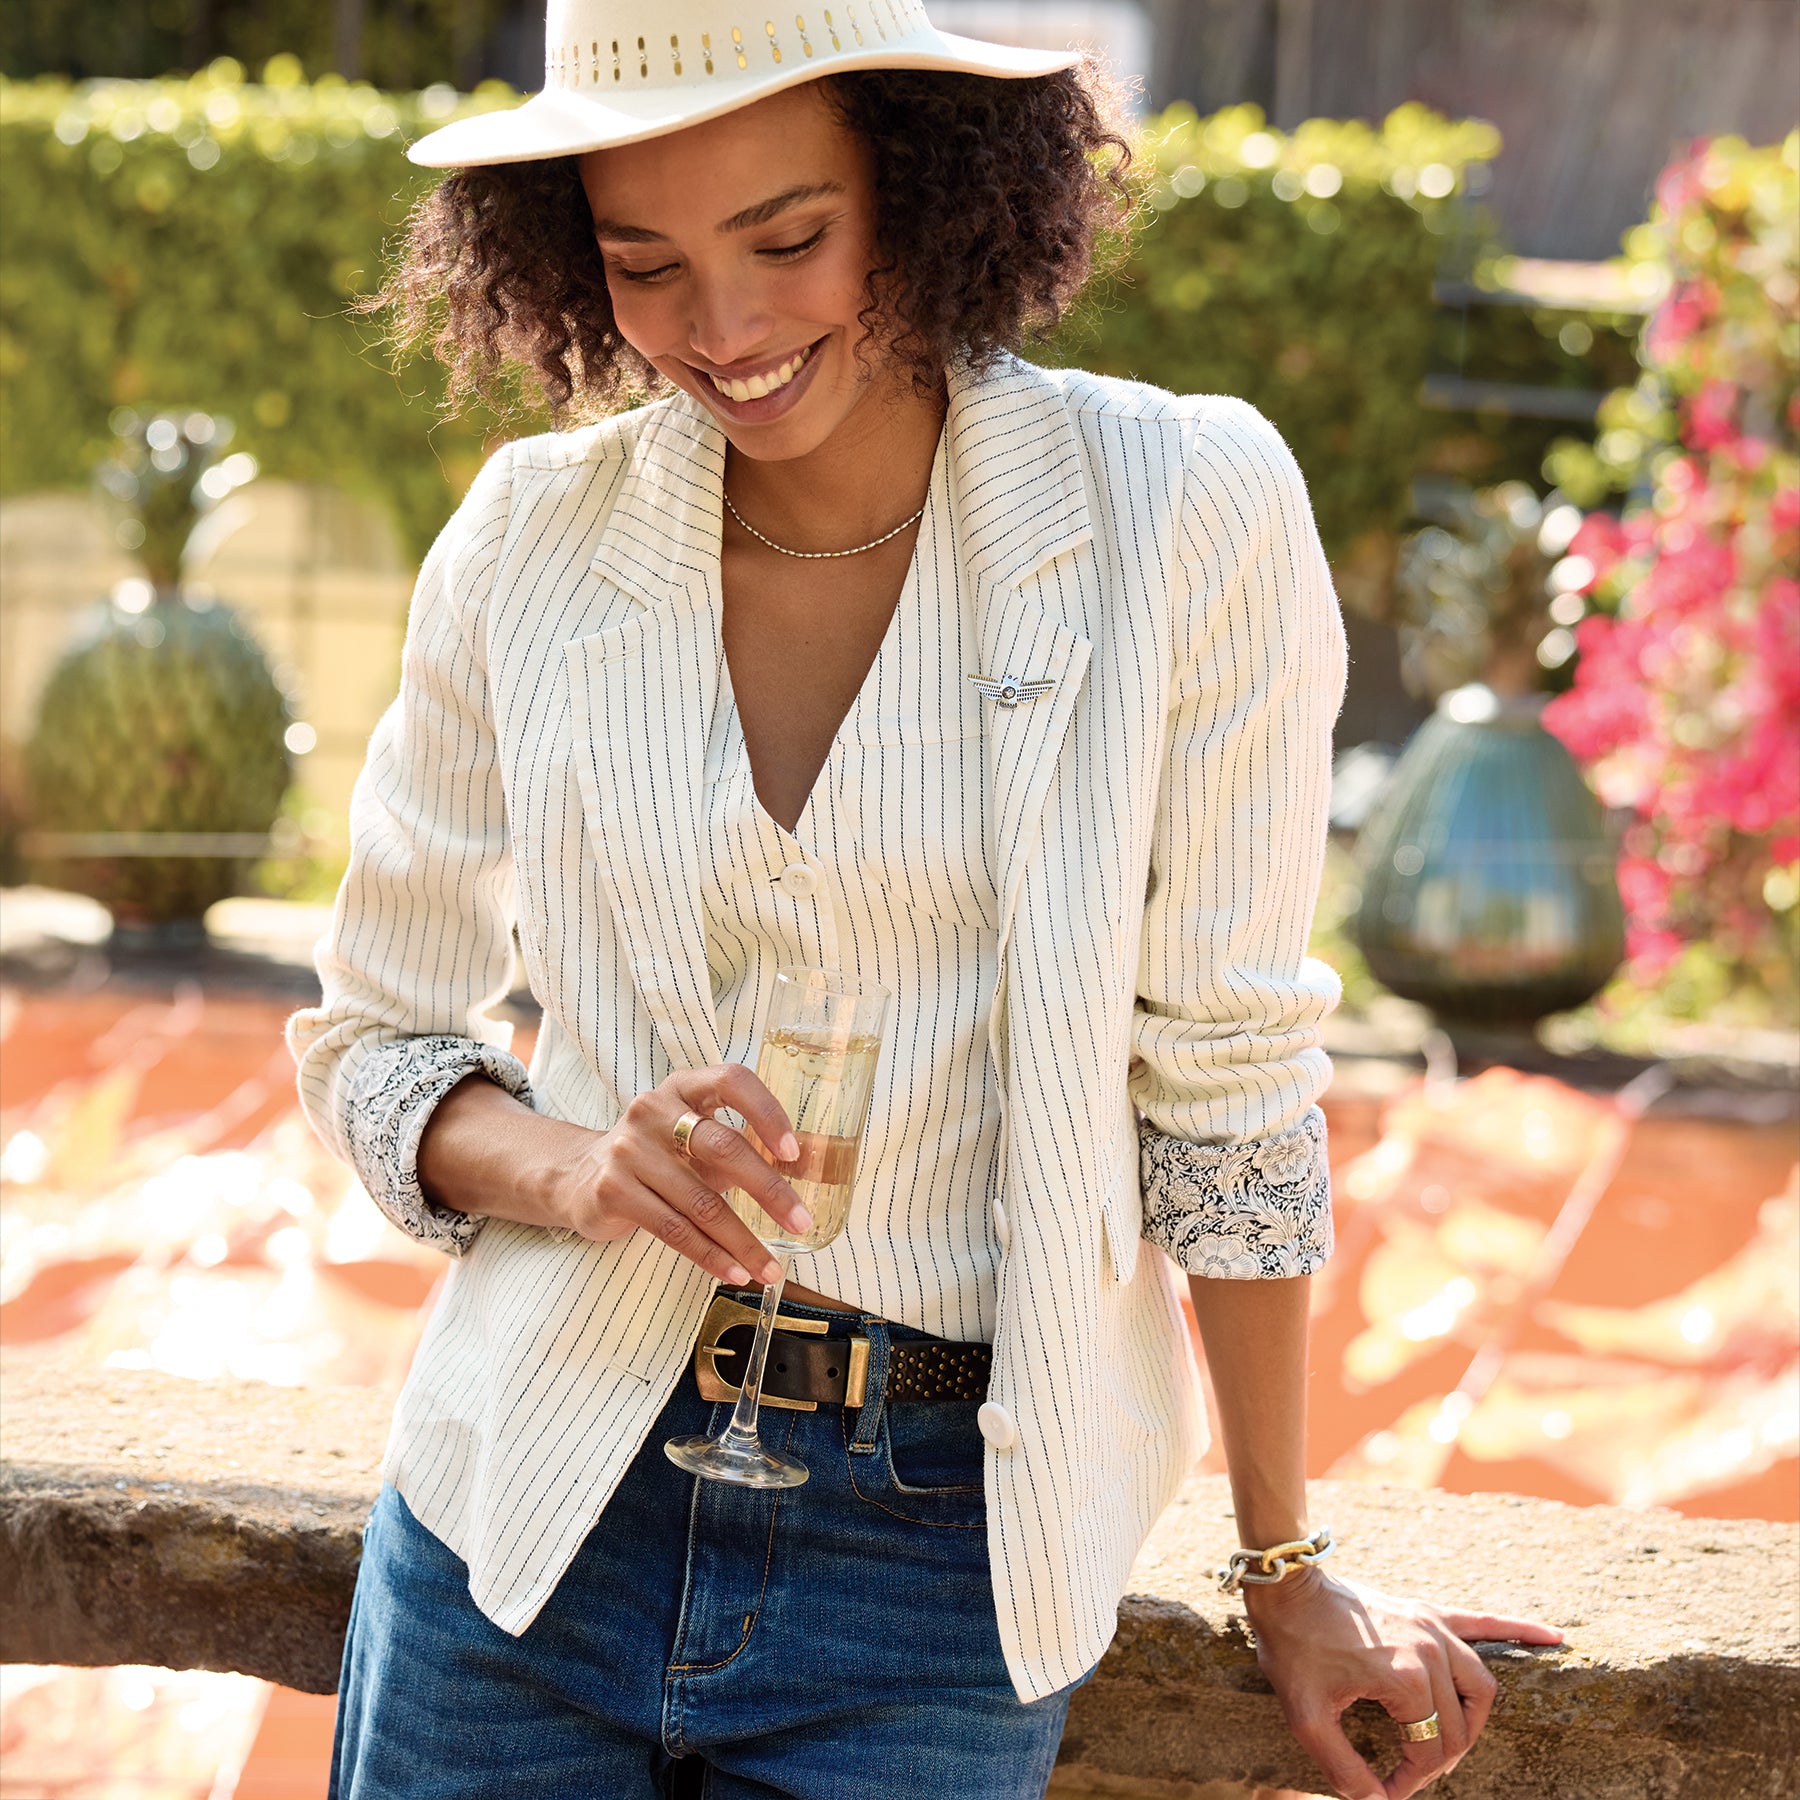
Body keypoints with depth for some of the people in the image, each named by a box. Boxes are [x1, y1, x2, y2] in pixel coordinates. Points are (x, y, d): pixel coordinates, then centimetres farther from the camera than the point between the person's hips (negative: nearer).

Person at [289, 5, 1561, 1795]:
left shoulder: (1180, 509, -9)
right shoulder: (532, 540, -2)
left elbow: (1222, 1078, -2)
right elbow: (369, 1048, 8)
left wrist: (1290, 1575, 5)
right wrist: (570, 1169, -14)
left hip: (938, 1569, -2)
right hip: (544, 1507, 2)